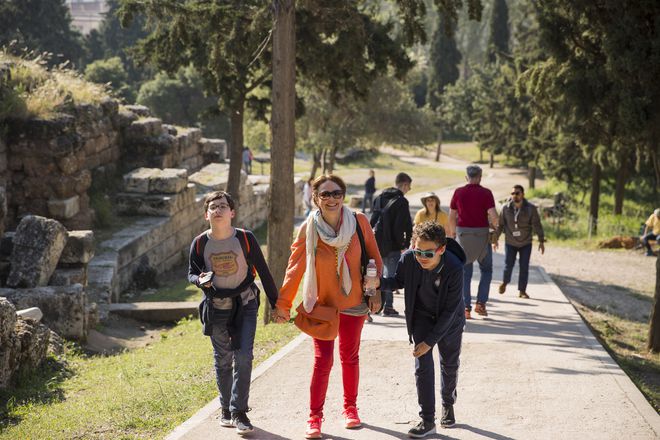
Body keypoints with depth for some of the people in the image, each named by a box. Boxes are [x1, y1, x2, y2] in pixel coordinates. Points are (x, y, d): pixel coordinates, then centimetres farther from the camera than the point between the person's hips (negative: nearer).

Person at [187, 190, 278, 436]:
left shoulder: (245, 238, -11)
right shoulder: (200, 243, -7)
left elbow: (263, 271, -2)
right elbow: (191, 272, 5)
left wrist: (276, 303, 1)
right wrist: (200, 280, -21)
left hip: (244, 304, -2)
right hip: (216, 307, 2)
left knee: (243, 357, -11)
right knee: (222, 360, 12)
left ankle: (239, 412, -5)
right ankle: (226, 409, 26)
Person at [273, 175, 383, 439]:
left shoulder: (359, 222, -10)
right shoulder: (309, 229, -11)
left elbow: (374, 257, 1)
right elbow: (295, 267, -6)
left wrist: (375, 291, -1)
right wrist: (283, 303, -4)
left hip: (353, 303, 2)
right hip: (321, 304, -2)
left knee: (349, 357, 15)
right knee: (322, 360, -8)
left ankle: (350, 408, 33)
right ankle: (314, 418, 2)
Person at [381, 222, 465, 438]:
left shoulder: (454, 269, -35)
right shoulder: (408, 260, -27)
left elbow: (450, 310, -27)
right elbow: (399, 281, -3)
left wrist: (430, 341, -25)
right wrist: (378, 283, -24)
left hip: (449, 320, -1)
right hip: (421, 316, 1)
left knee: (450, 364, 15)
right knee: (423, 365, -8)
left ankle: (448, 404, 42)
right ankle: (427, 420, -1)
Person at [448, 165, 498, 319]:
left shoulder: (458, 192, 2)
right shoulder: (486, 193, -6)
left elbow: (452, 216, 5)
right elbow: (493, 215, -14)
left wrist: (452, 234, 18)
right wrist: (495, 226, 7)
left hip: (462, 234, 2)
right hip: (481, 234, -2)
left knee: (465, 272, 7)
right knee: (486, 270, 16)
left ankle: (466, 307, 0)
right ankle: (481, 303, 5)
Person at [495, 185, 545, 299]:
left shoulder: (531, 208, -10)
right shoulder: (506, 208, -7)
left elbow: (537, 225, -8)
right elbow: (500, 224, 1)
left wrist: (541, 241, -10)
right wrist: (495, 239, 3)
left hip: (526, 243, 0)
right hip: (510, 243, 0)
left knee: (524, 267, -2)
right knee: (508, 265, -2)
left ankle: (522, 291, 8)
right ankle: (505, 282, 28)